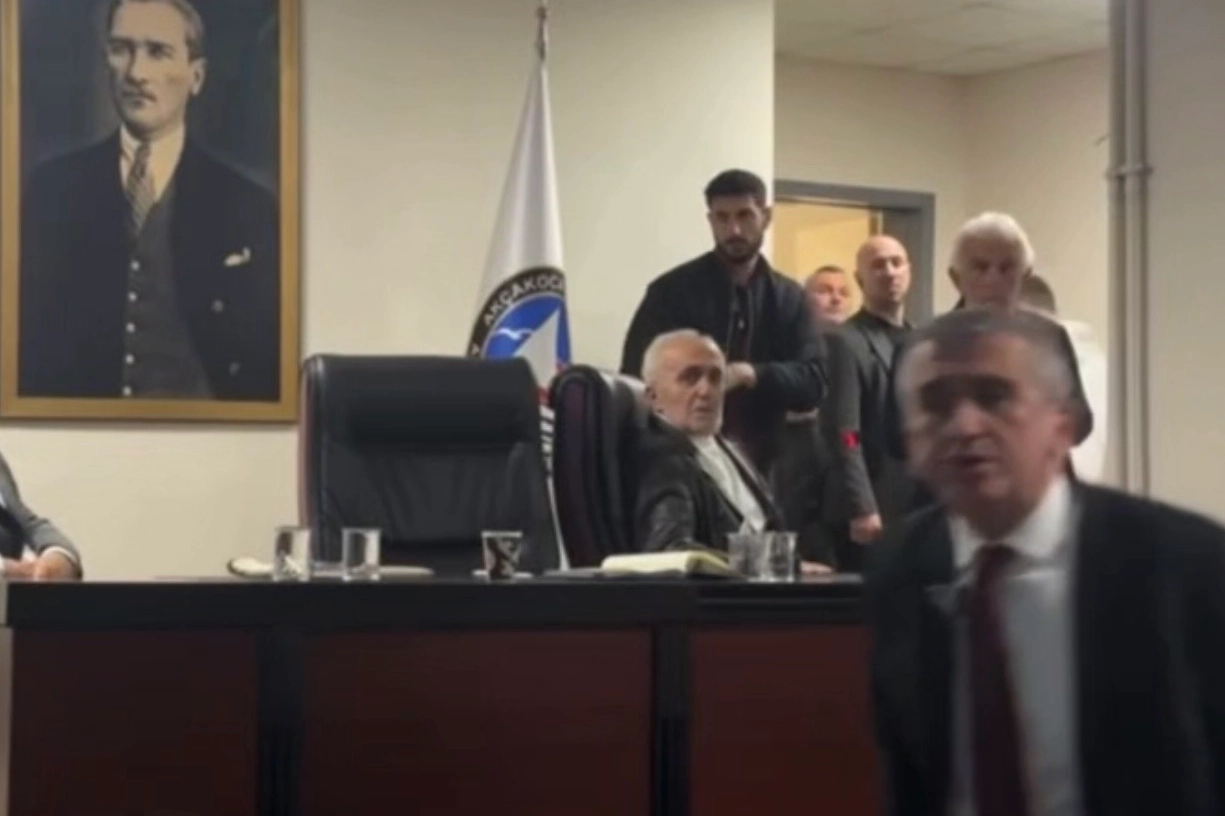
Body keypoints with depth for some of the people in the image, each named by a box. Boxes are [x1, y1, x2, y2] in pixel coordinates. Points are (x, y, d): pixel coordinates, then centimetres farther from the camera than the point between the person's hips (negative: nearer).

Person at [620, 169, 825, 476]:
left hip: (757, 465, 3)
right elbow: (637, 376, -1)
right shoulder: (672, 291, 1)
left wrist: (751, 374, -18)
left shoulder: (789, 298, 9)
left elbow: (812, 382, -1)